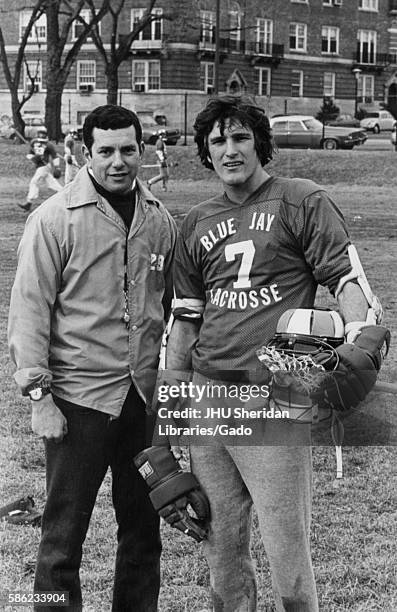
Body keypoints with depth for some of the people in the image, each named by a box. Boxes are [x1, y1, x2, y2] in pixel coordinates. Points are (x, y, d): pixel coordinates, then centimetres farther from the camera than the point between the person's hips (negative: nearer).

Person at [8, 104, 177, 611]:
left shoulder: (159, 222, 8)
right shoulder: (54, 218, -6)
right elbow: (29, 308, -7)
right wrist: (38, 392, -12)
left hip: (146, 397, 5)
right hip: (79, 397, -4)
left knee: (143, 527, 13)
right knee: (64, 532, 2)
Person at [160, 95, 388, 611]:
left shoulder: (302, 202, 1)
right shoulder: (196, 223, 17)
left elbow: (346, 275, -4)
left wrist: (358, 337, -22)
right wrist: (168, 392, 16)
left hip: (275, 397, -5)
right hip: (206, 395, 5)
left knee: (286, 545, -5)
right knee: (220, 543, 11)